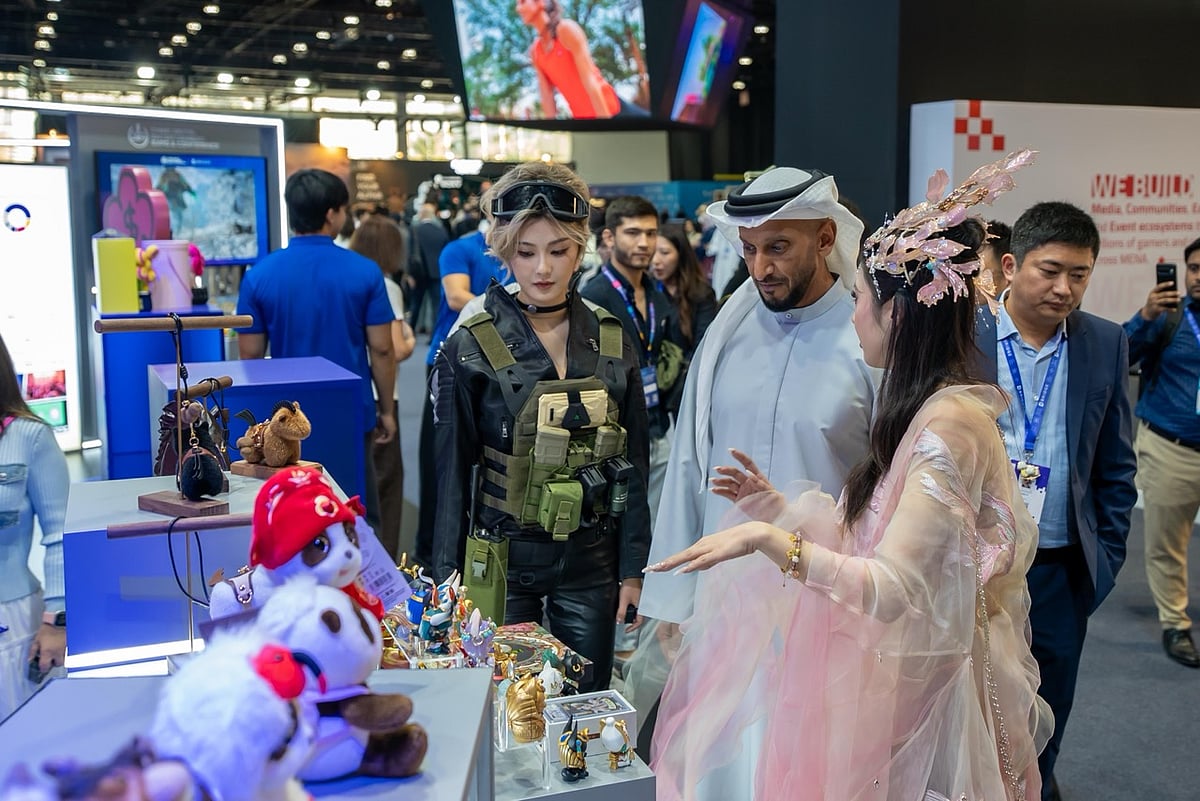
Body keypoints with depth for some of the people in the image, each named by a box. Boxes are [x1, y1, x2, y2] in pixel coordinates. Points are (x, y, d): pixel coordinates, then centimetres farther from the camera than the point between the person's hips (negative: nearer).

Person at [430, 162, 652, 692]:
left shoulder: (611, 342, 3)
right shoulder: (470, 348, -6)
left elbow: (632, 464, 6)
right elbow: (453, 471, -2)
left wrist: (632, 568, 4)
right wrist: (449, 578, -2)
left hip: (591, 559, 3)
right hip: (502, 559, -2)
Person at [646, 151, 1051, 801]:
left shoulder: (949, 423, -24)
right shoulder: (928, 411, 5)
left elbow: (892, 589, -28)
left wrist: (768, 538, -25)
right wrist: (778, 506, 9)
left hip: (925, 692, -9)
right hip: (898, 672, 9)